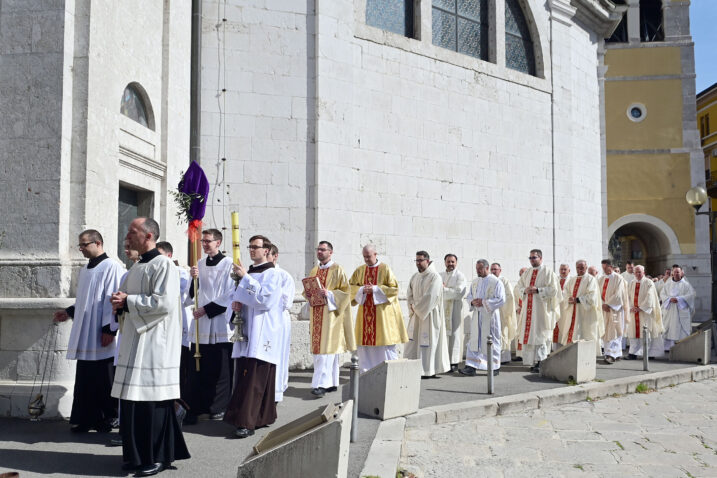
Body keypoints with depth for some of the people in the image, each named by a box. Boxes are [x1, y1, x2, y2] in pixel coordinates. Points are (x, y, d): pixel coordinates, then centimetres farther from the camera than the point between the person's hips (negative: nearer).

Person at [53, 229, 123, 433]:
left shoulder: (112, 267, -10)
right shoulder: (85, 270, 17)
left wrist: (109, 329, -18)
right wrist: (69, 312, 14)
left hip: (102, 338, -8)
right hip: (84, 336, 8)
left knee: (104, 381, 0)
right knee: (85, 380, 10)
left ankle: (109, 420, 11)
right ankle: (87, 419, 18)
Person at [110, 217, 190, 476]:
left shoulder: (163, 265, -11)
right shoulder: (136, 267, 17)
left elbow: (164, 302, -21)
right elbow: (125, 296, 24)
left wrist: (128, 300, -13)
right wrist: (120, 302, 1)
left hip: (154, 343, -9)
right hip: (134, 342, 9)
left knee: (152, 399, -5)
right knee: (132, 399, 11)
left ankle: (158, 457, 7)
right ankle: (136, 454, 22)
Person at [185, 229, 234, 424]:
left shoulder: (228, 264, -3)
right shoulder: (200, 264, 13)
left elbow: (229, 295, -8)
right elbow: (195, 293, 12)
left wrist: (206, 309, -10)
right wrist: (193, 278, -7)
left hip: (219, 323, -4)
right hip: (200, 324, 5)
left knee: (220, 369, 0)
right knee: (198, 368, 3)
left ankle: (218, 408, 12)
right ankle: (195, 408, 8)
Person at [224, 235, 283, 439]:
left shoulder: (272, 274, -6)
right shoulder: (249, 272, 17)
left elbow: (265, 299, -18)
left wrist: (245, 278, -15)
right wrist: (237, 303, 1)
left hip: (262, 335, -8)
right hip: (247, 332, 8)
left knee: (254, 378, -11)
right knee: (244, 375, 9)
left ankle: (247, 422, -9)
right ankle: (264, 416, 19)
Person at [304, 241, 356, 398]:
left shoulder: (337, 270, -2)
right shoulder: (314, 270, 16)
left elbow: (346, 291, -7)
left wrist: (329, 294, -20)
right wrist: (308, 293, 0)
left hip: (330, 313, -7)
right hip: (316, 313, 7)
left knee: (327, 348, -12)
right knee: (318, 348, 6)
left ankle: (321, 384, -15)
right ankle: (332, 383, 14)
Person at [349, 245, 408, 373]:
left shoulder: (385, 269, -3)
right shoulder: (360, 270, 9)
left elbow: (394, 288, -7)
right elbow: (351, 286, 11)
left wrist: (375, 289, -15)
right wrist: (362, 289, -8)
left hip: (382, 310, -4)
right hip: (365, 311, 4)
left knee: (385, 341, -3)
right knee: (365, 342, 4)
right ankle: (366, 371, 12)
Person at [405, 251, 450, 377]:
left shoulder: (435, 277, -12)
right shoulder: (415, 277, 11)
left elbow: (430, 297, -19)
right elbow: (409, 294, 10)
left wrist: (416, 306, -11)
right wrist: (412, 306, -8)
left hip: (429, 314, -7)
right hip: (416, 314, 7)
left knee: (428, 342, -3)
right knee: (413, 341, 7)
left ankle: (428, 370, 6)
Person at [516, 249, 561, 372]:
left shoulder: (548, 272, -2)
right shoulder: (527, 273, 15)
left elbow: (553, 289, -9)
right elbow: (519, 287, 16)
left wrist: (537, 290, -17)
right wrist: (525, 290, -5)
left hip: (542, 309, -5)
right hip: (528, 308, 6)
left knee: (540, 335, -8)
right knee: (529, 333, 4)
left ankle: (540, 362, -6)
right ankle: (533, 362, 12)